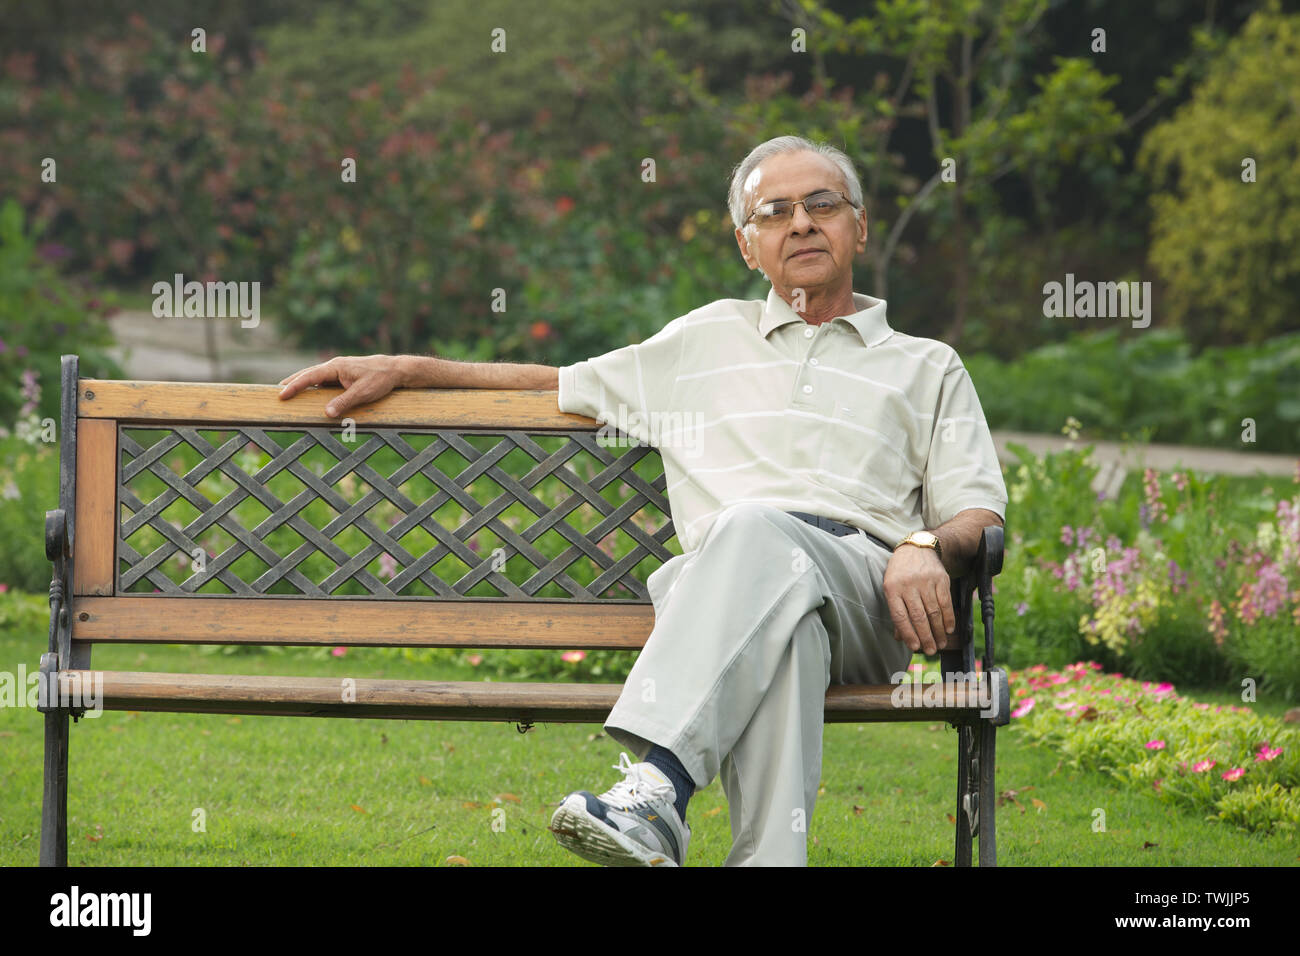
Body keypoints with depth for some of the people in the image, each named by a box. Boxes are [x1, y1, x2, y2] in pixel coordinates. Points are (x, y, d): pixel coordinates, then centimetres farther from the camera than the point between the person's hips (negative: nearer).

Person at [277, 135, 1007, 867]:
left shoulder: (928, 368, 28)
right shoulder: (710, 337, 34)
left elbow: (979, 511, 17)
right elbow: (563, 386, 37)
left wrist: (927, 548, -8)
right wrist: (403, 370, 29)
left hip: (864, 575, -1)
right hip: (727, 578, 1)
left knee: (756, 529, -39)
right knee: (780, 626, -41)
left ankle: (655, 787, -56)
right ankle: (769, 857, -58)